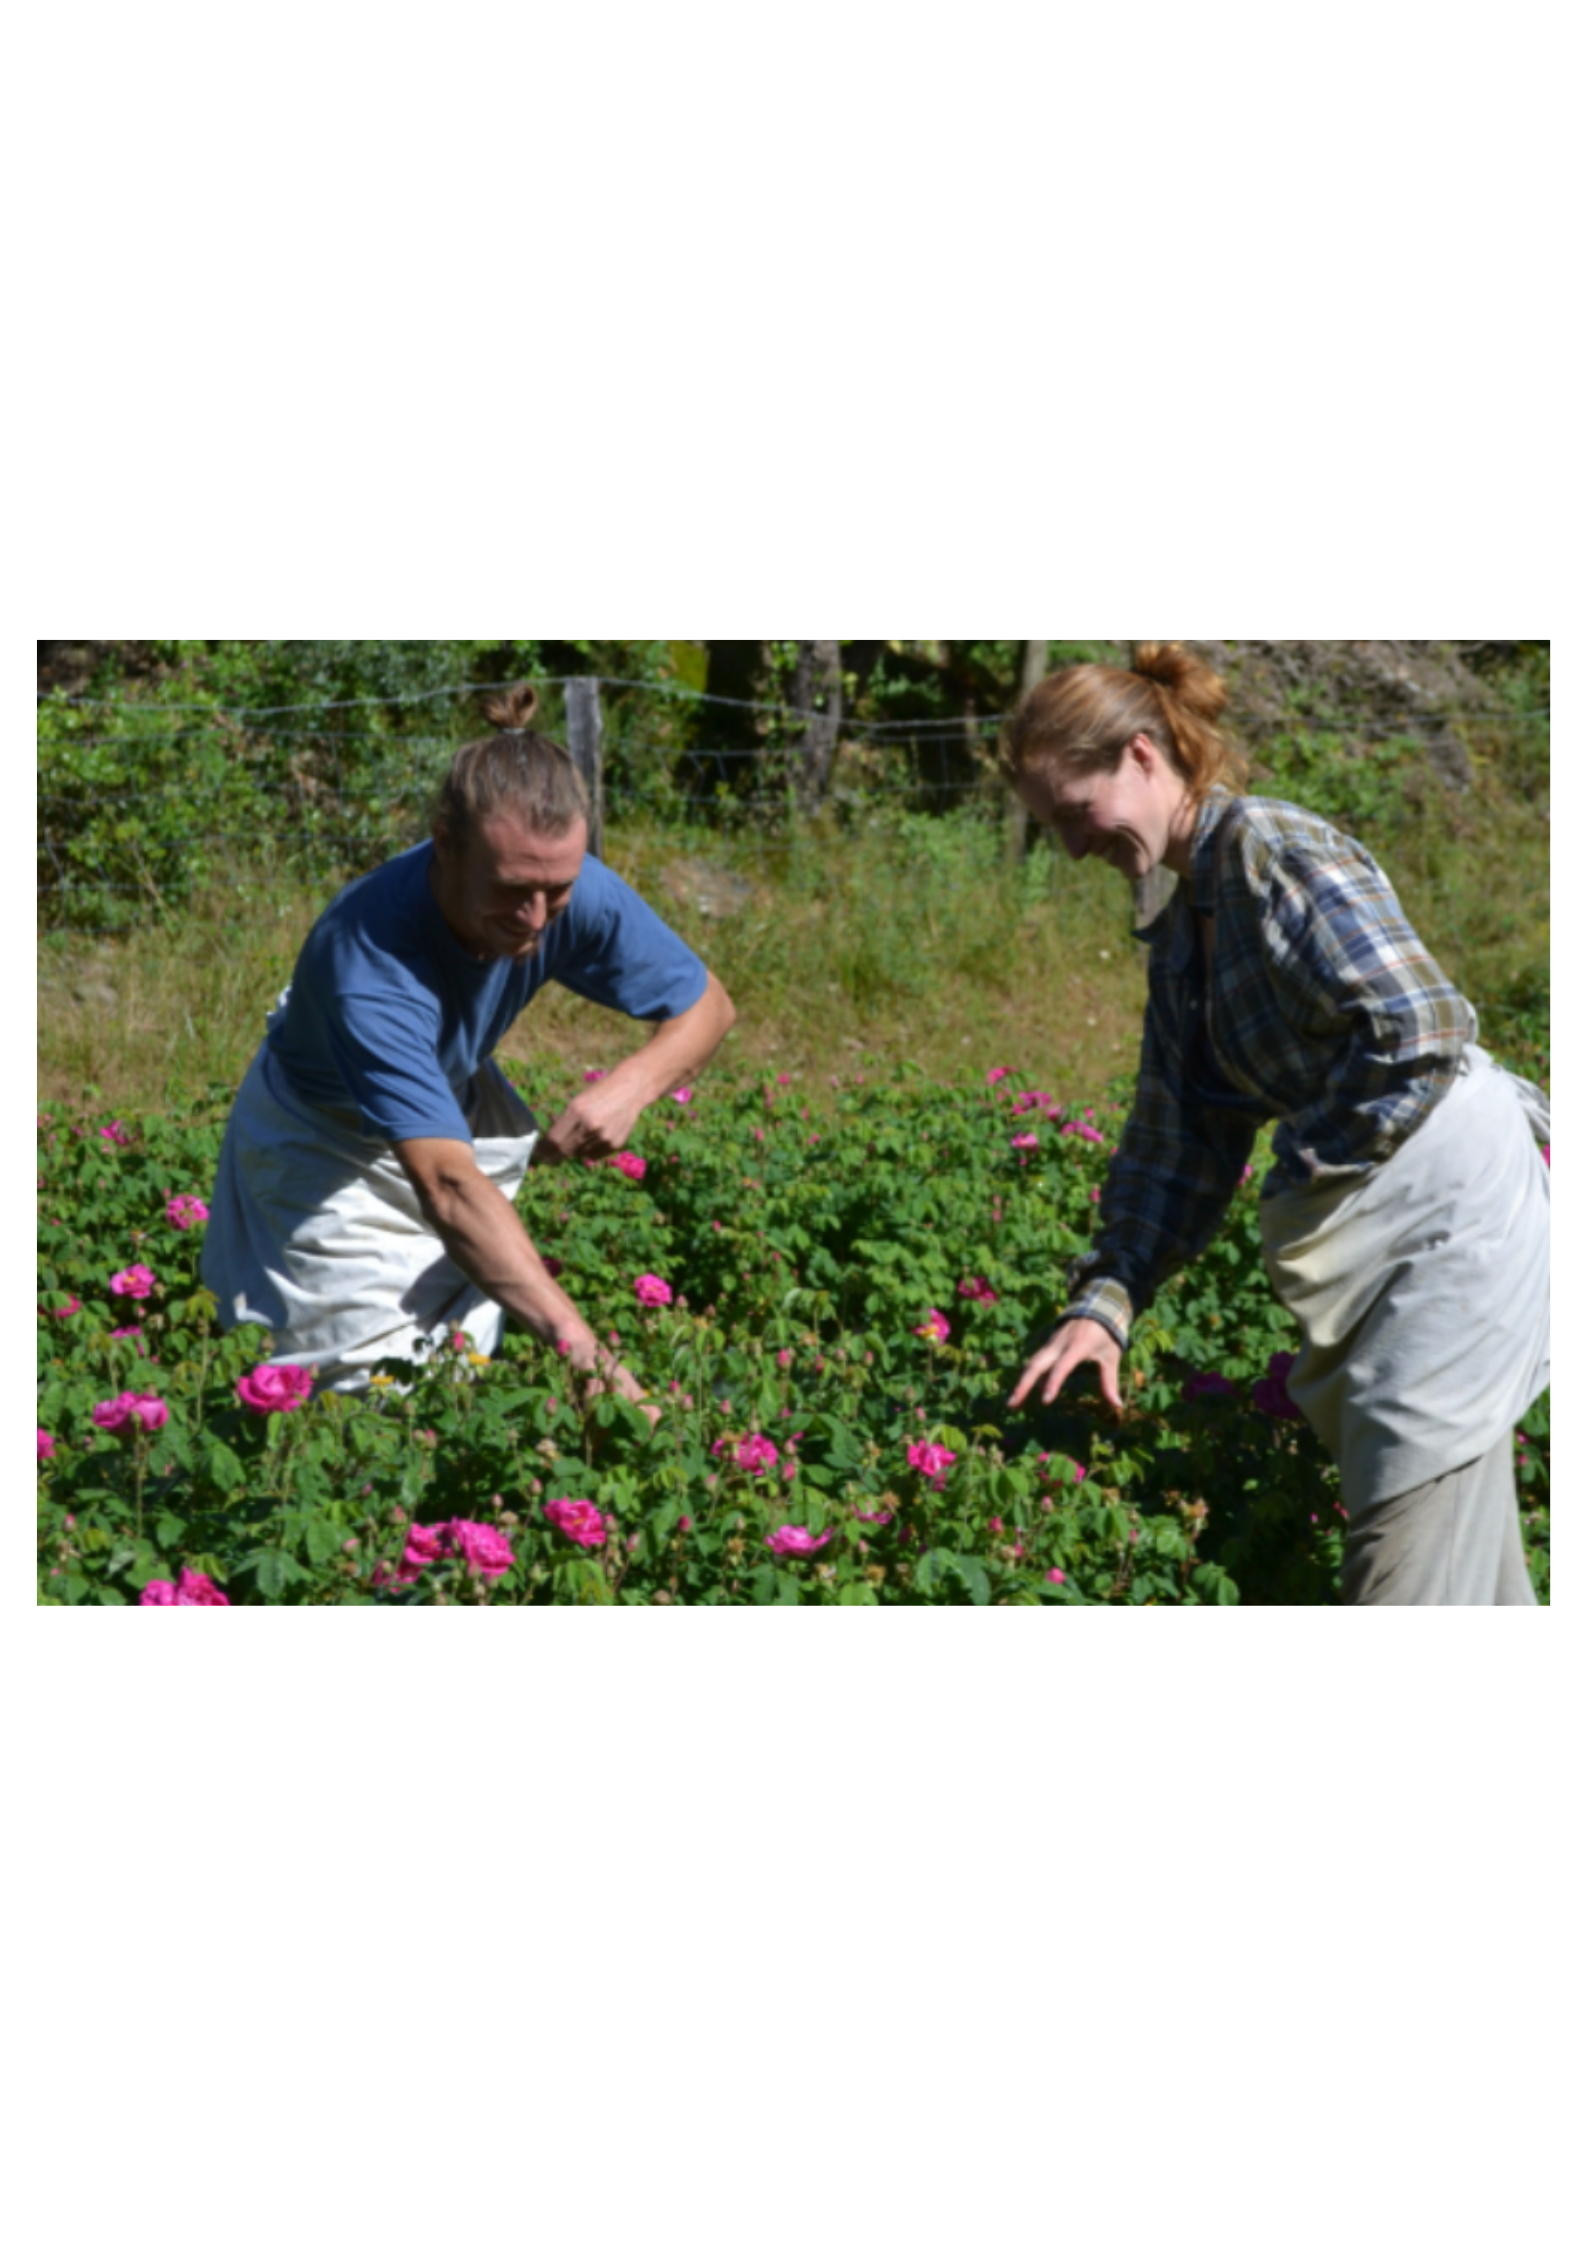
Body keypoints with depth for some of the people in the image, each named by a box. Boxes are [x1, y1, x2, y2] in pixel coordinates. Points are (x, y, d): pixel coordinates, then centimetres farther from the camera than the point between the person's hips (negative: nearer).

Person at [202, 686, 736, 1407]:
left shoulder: (576, 893, -24)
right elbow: (447, 1185, -49)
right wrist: (581, 1346, -58)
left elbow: (706, 1005, -6)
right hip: (324, 1146, -5)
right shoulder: (367, 961, -41)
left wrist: (633, 1085, -29)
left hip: (455, 1106, 5)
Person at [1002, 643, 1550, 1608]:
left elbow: (1420, 1028, -21)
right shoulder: (1185, 929, 14)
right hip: (1376, 1236, 10)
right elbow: (1179, 1137, 15)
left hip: (1453, 1209, -10)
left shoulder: (1268, 845, -13)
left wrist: (1316, 1168, -10)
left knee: (1411, 1552, -10)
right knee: (1461, 1537, 15)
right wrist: (1106, 1299, 5)